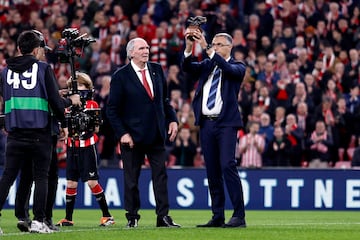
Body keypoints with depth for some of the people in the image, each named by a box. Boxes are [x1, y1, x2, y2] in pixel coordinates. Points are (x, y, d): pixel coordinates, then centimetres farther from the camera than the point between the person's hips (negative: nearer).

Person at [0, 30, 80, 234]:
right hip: (39, 133, -3)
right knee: (41, 177, 4)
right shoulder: (43, 68, -2)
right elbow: (55, 102, -5)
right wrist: (70, 101, 13)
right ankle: (38, 221, -1)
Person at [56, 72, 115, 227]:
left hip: (87, 147, -4)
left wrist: (91, 120, -21)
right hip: (72, 148, 4)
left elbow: (96, 129, -3)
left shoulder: (92, 105, -2)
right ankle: (68, 218, 11)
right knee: (71, 182, 5)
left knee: (92, 181, -7)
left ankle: (107, 215, 1)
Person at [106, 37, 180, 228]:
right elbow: (112, 110, -5)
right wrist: (122, 133, -13)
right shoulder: (121, 76, -6)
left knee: (160, 175, 2)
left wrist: (172, 119, 2)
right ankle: (132, 217, 12)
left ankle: (163, 216, 4)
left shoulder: (157, 70, 8)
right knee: (131, 179, 3)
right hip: (132, 135, -4)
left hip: (157, 134, 4)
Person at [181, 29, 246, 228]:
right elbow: (186, 67, 0)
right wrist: (189, 47, -18)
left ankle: (239, 216, -14)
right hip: (206, 122, 5)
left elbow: (229, 69, -19)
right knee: (212, 171, 6)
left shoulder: (238, 66, 3)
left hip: (226, 123, -5)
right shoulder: (206, 65, 15)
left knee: (228, 166, -15)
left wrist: (207, 49, -23)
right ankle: (218, 217, 10)